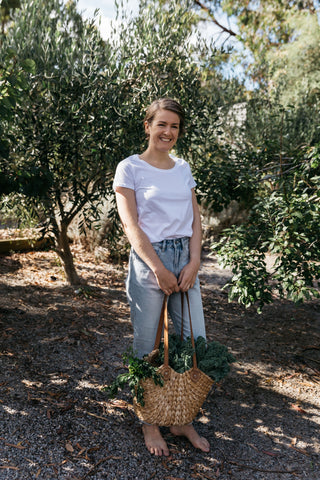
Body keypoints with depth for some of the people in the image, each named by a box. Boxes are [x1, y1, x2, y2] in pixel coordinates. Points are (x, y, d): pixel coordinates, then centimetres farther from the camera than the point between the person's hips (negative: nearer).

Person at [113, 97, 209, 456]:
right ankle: (150, 423, 24)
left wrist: (193, 262, -5)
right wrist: (159, 269, -14)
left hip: (186, 259, 5)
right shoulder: (130, 167, -1)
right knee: (147, 347, 4)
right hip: (148, 260, -5)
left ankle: (183, 420, 25)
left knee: (196, 341, 6)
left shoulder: (183, 168, 13)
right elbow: (130, 225, -9)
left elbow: (195, 219, 9)